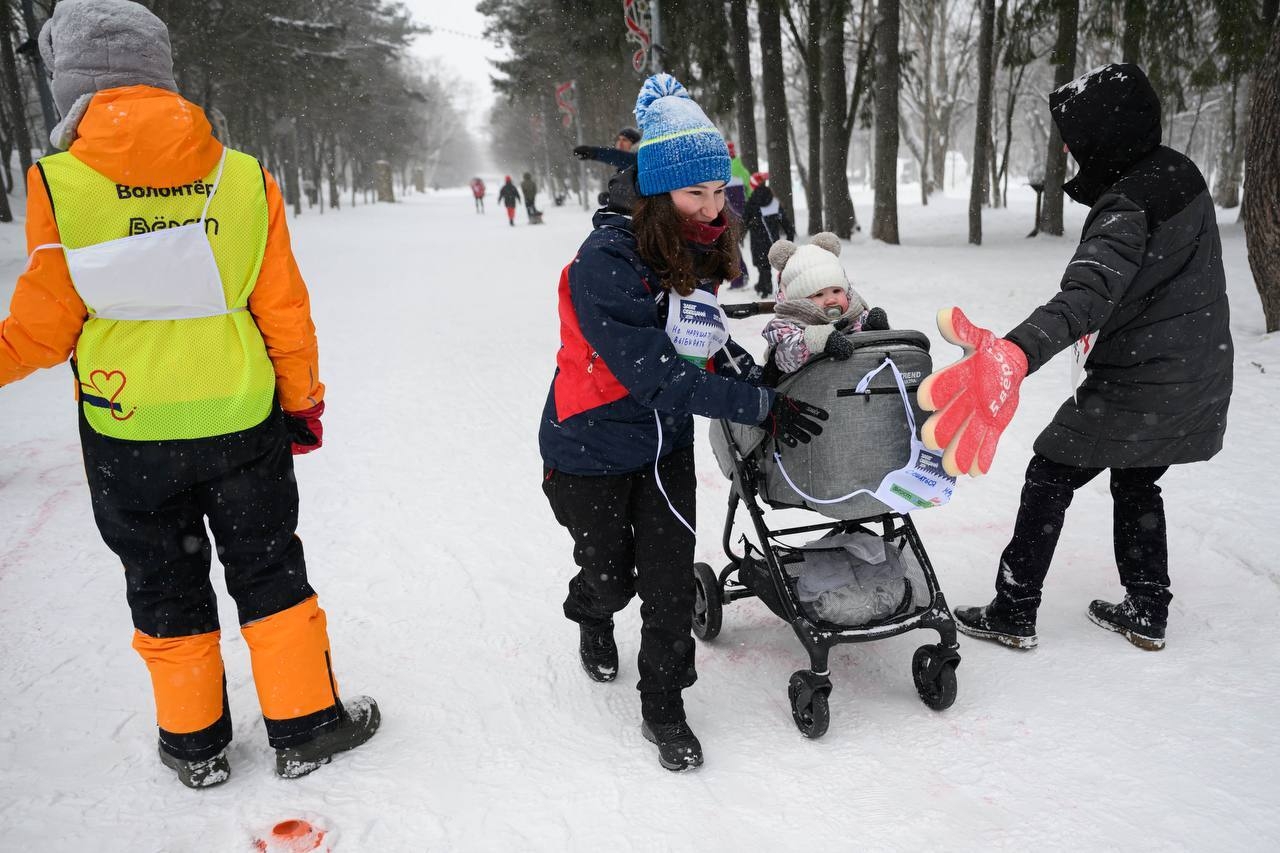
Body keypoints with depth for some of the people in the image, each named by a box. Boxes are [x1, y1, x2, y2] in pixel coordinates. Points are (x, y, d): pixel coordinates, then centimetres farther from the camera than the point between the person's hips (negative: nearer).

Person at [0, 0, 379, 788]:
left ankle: (194, 743, 31)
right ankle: (305, 726, 24)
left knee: (164, 587, 17)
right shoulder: (244, 177, -8)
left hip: (126, 436, 0)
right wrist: (301, 399, 10)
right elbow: (285, 311, -2)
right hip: (241, 426, 1)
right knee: (270, 574, 15)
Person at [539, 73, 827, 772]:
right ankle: (592, 616, 52)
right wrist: (763, 408, -29)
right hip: (592, 448, -4)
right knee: (610, 577, 15)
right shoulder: (607, 261, -27)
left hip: (665, 444, 5)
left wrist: (736, 361, -6)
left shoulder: (699, 251, -4)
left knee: (671, 581, 0)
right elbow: (657, 373, -31)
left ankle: (663, 709, 19)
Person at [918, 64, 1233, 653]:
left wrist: (1016, 353, -60)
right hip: (1199, 377, 9)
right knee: (1136, 483, 24)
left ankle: (1013, 614, 12)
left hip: (1140, 383, -9)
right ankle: (1147, 614, 30)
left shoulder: (1128, 206, -25)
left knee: (1048, 478, 5)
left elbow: (1086, 295, -44)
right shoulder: (1177, 172, 3)